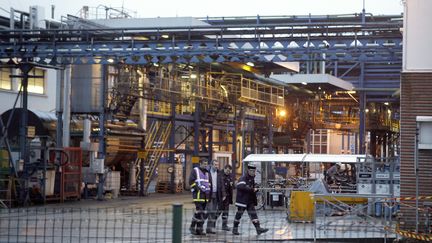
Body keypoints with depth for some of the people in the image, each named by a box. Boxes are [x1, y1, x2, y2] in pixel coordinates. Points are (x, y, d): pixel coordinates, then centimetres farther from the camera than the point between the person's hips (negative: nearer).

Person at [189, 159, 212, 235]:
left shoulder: (207, 172, 20)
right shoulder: (195, 171, 0)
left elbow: (209, 183, 25)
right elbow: (191, 181, -7)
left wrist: (209, 191, 12)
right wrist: (198, 188, -16)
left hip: (205, 194, 7)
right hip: (198, 194, -7)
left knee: (203, 212, 5)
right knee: (199, 210, -14)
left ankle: (199, 228, 9)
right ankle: (192, 227, -4)